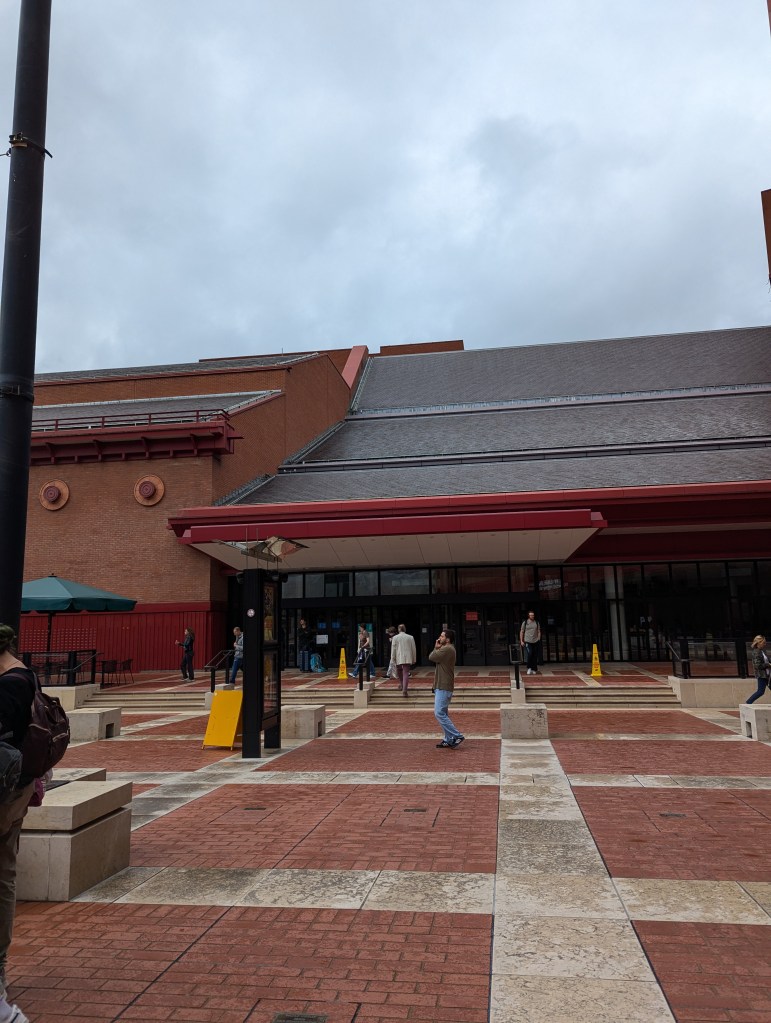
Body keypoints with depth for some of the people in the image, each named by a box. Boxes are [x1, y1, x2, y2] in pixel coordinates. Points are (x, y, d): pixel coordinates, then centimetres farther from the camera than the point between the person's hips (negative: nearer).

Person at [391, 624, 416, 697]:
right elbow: (413, 649, 8)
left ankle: (403, 686, 31)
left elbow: (393, 649, 0)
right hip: (408, 658, 0)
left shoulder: (395, 637, 1)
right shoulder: (410, 637, 5)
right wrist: (414, 659, 15)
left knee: (400, 672, 20)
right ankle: (404, 689, -16)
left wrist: (393, 658, 7)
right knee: (406, 673, -5)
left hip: (399, 658, 0)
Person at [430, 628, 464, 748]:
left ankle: (457, 736, -9)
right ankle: (449, 740, 16)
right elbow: (432, 658, 16)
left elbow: (431, 657, -17)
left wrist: (436, 648, 0)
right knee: (443, 714, 13)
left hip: (443, 688, -11)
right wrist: (437, 648, 5)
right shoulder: (447, 649, 20)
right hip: (441, 686, 11)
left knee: (439, 713, -13)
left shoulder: (447, 649, -15)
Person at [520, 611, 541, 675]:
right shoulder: (525, 623, 3)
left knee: (535, 656, 4)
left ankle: (534, 669, 14)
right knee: (529, 654, -14)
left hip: (535, 642, 3)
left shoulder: (536, 623, 10)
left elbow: (539, 632, 13)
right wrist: (521, 641, -1)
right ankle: (529, 668, 1)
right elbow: (521, 632, 5)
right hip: (527, 641, -3)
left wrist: (539, 640, 2)